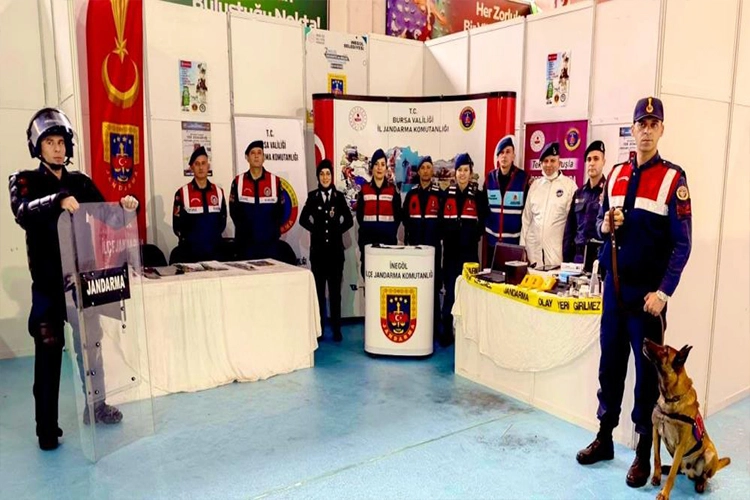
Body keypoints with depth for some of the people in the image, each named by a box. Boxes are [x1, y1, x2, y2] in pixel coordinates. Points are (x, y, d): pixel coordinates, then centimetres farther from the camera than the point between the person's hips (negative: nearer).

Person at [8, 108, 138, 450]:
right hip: (49, 282, -4)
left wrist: (125, 206, -14)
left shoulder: (81, 182, 12)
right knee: (49, 352, -1)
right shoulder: (24, 181, 0)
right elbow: (22, 212, -21)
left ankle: (95, 406, 30)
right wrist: (57, 200, -39)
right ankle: (47, 427, 9)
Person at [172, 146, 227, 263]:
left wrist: (213, 237, 2)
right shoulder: (182, 193, -3)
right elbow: (177, 226, -2)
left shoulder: (218, 191, 6)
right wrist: (190, 240, -4)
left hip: (215, 251, 3)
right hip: (190, 253, -3)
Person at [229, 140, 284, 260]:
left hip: (270, 241, 0)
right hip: (246, 241, 0)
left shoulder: (275, 181, 4)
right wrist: (244, 231, 0)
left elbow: (280, 211, 5)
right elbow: (234, 211, 5)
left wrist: (273, 232, -1)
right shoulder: (238, 181, 5)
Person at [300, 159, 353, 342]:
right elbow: (303, 219, 6)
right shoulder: (312, 196, 4)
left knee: (335, 289, 2)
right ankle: (319, 328, 10)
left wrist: (338, 230, -4)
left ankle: (336, 329, 8)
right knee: (319, 289, 3)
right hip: (318, 248, 0)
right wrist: (315, 230, -2)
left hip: (335, 248, 0)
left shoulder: (339, 196, 5)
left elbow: (349, 220, 6)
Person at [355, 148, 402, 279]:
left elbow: (398, 216, 5)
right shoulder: (364, 190, 8)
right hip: (368, 239, 1)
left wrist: (391, 233, -4)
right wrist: (367, 229, -2)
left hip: (388, 239, 0)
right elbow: (359, 215, 7)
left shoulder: (393, 190, 7)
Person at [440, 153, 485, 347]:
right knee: (450, 291, 4)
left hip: (469, 251, -1)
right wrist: (446, 235, -4)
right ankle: (447, 331, 11)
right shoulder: (447, 194, 7)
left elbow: (482, 222, 3)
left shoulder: (478, 196, 3)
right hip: (450, 250, 1)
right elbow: (441, 221, 7)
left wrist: (472, 236, -8)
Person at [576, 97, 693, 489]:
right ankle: (604, 438, 28)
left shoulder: (673, 179, -7)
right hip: (614, 285, 5)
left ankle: (644, 453, 20)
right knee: (610, 364, 13)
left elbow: (682, 244, -10)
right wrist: (604, 225, -7)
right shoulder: (616, 174, 8)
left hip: (648, 291, -5)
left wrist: (663, 292, -18)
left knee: (647, 371, 6)